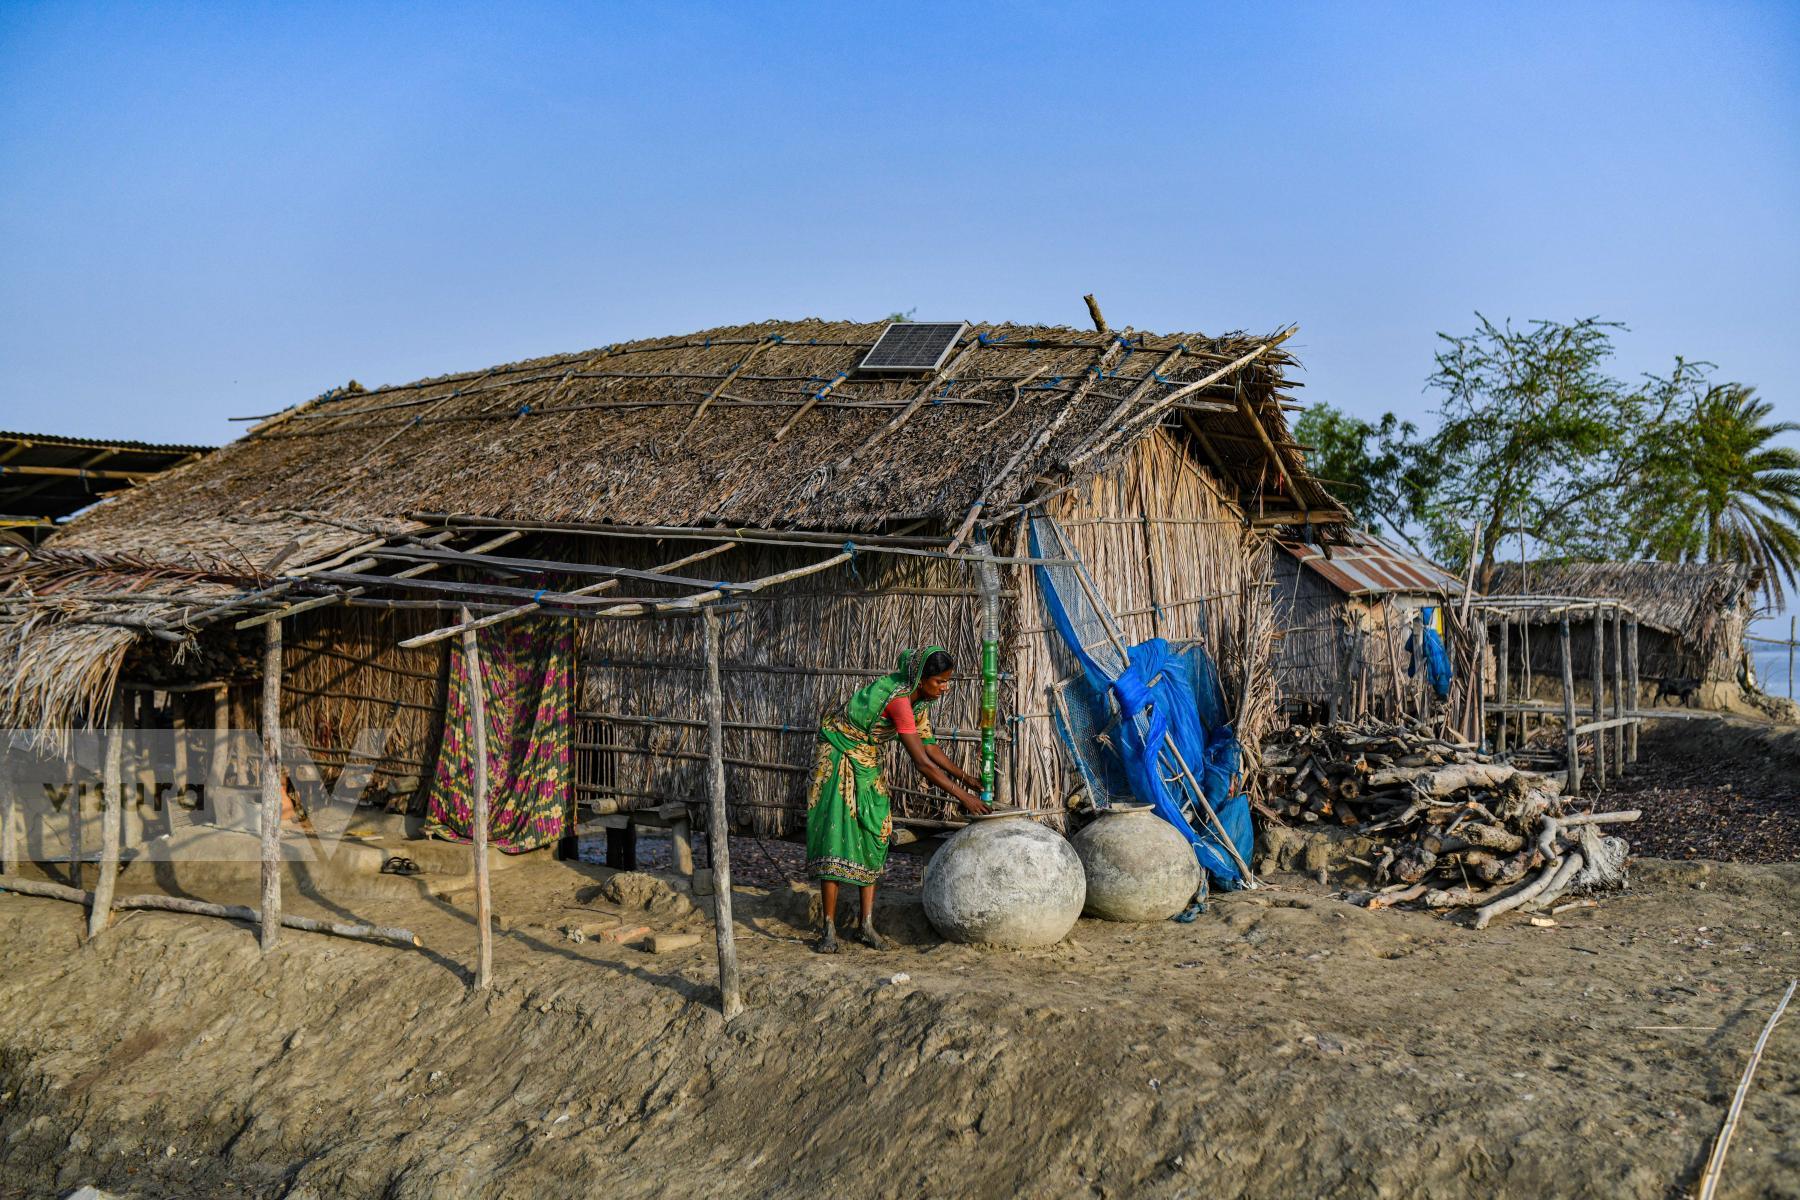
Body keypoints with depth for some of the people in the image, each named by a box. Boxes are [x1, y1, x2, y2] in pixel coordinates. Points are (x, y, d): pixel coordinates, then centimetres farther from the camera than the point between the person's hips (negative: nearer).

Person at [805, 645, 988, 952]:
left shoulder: (919, 697, -4)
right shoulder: (898, 699, -31)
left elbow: (929, 745, 8)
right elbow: (923, 763, -31)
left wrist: (964, 776, 2)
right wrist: (964, 797, -27)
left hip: (869, 765, 9)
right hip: (840, 761, -9)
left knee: (872, 840, 4)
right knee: (836, 838, -9)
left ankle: (867, 925, 7)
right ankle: (829, 929, -4)